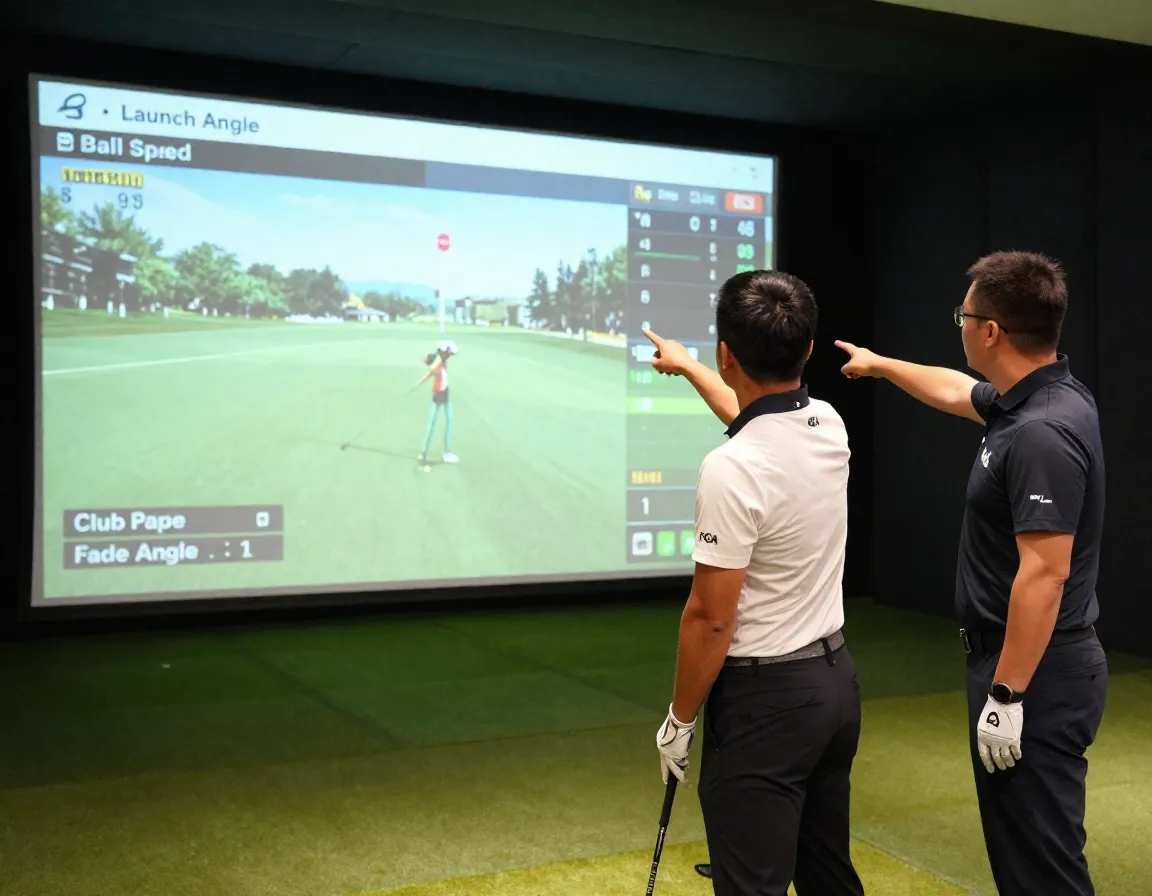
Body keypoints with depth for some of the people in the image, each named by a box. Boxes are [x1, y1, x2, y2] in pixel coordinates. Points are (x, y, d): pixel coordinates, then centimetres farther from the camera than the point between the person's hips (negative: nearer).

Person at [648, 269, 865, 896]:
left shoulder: (732, 469, -24)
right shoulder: (829, 425, 1)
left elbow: (711, 617, -20)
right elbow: (754, 414, 25)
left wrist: (680, 719, -6)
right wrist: (684, 365, 40)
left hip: (764, 699, -9)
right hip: (835, 678, 9)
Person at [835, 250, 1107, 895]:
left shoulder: (1042, 431, -23)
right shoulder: (1029, 402, 8)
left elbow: (1045, 573, -26)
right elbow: (955, 391, 29)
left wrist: (1006, 694, -23)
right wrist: (880, 365, 43)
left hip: (1036, 675, -10)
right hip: (1028, 665, 10)